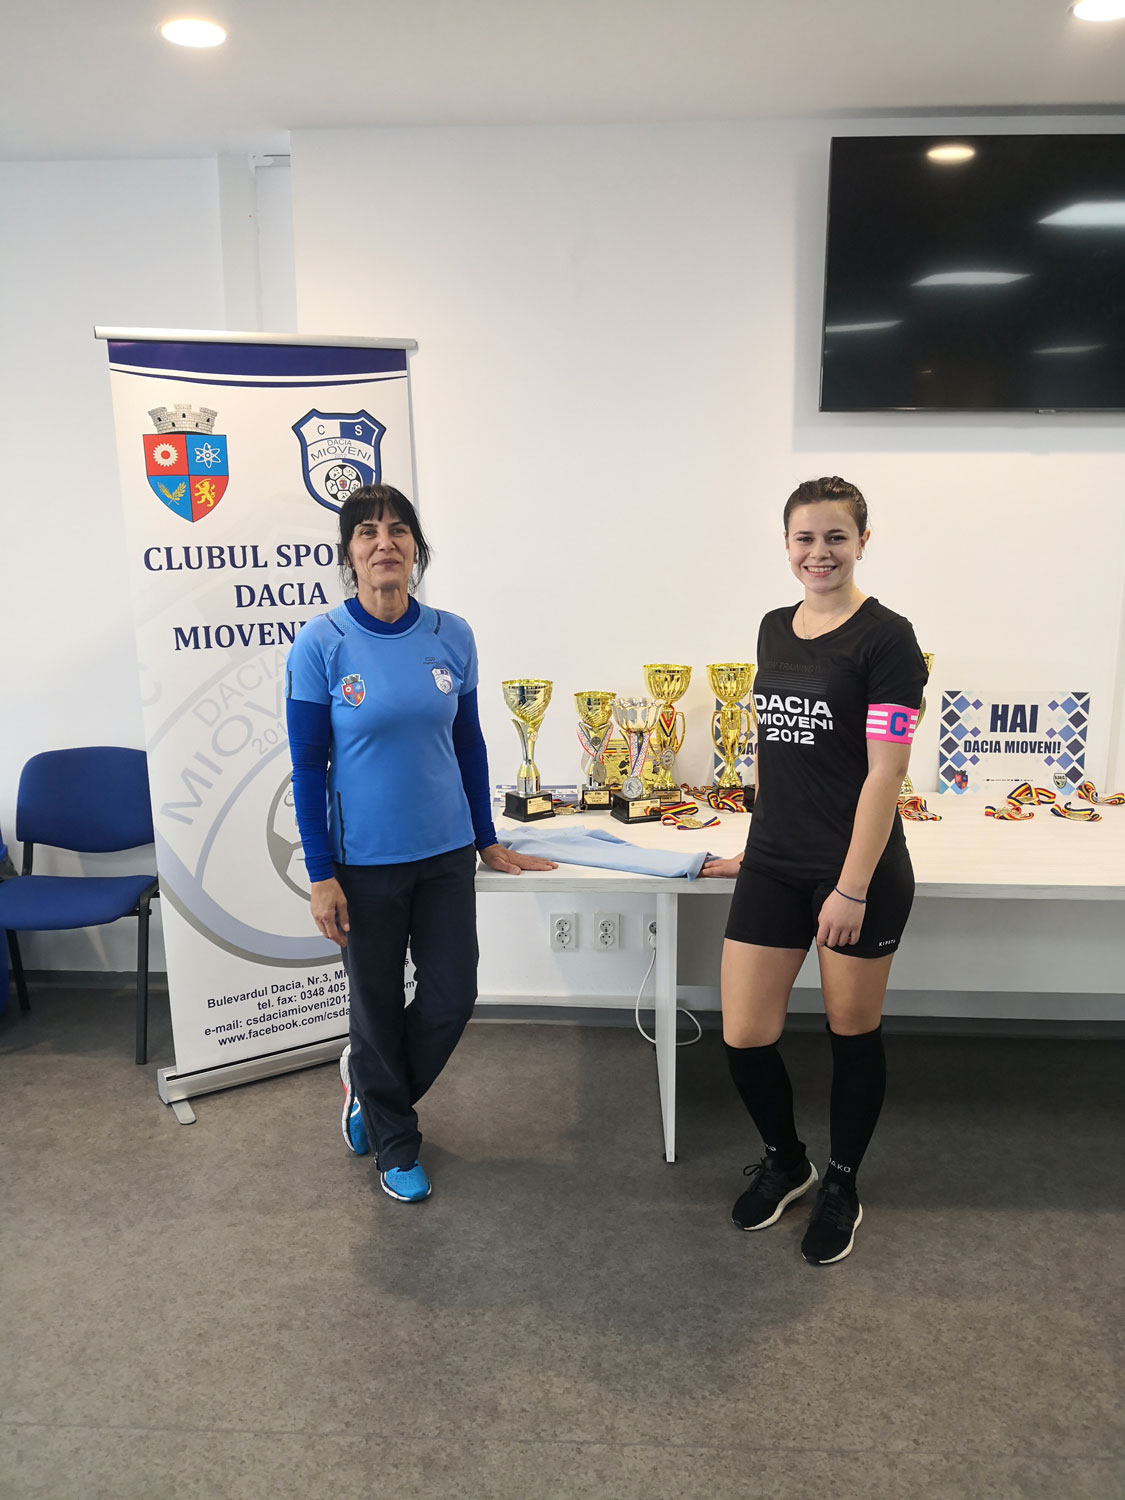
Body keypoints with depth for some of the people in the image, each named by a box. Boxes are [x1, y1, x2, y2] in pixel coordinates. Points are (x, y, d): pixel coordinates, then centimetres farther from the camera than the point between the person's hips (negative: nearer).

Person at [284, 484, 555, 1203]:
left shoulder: (451, 636, -2)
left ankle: (368, 1082, 42)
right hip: (364, 861, -3)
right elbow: (309, 765, -8)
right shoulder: (321, 645, -11)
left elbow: (468, 743, 7)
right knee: (379, 1007, 12)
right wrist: (321, 876, -9)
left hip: (446, 853, 3)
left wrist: (487, 842, 11)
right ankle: (395, 1143, 38)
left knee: (453, 999, 10)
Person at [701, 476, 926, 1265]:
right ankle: (783, 1160, 34)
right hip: (773, 870, 5)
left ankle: (841, 1186, 35)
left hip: (860, 874, -5)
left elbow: (885, 771, -14)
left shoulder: (885, 636, -10)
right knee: (744, 1037, 4)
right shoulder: (774, 629, 9)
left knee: (853, 1032, 12)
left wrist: (852, 888, -16)